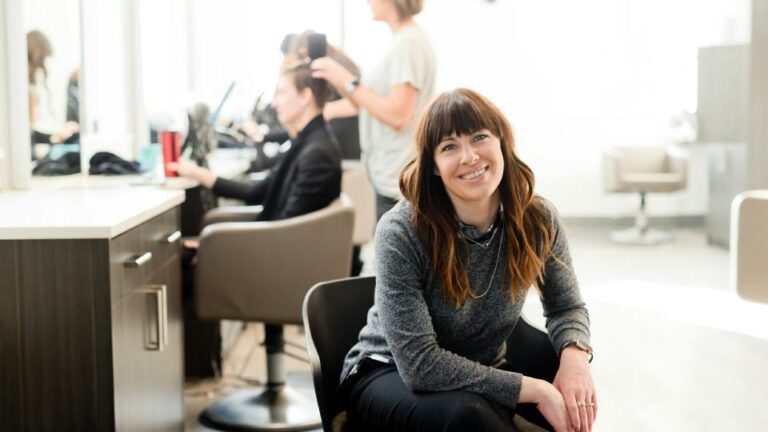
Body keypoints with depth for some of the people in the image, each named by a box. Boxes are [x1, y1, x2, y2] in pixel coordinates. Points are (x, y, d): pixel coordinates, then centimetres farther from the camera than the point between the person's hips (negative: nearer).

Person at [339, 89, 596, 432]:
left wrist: (575, 355, -22)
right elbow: (420, 365, -30)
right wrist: (535, 390, -31)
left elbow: (566, 306, 3)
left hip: (483, 366, 5)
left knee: (577, 393, -22)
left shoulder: (537, 219, -13)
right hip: (390, 375, -4)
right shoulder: (400, 232, -27)